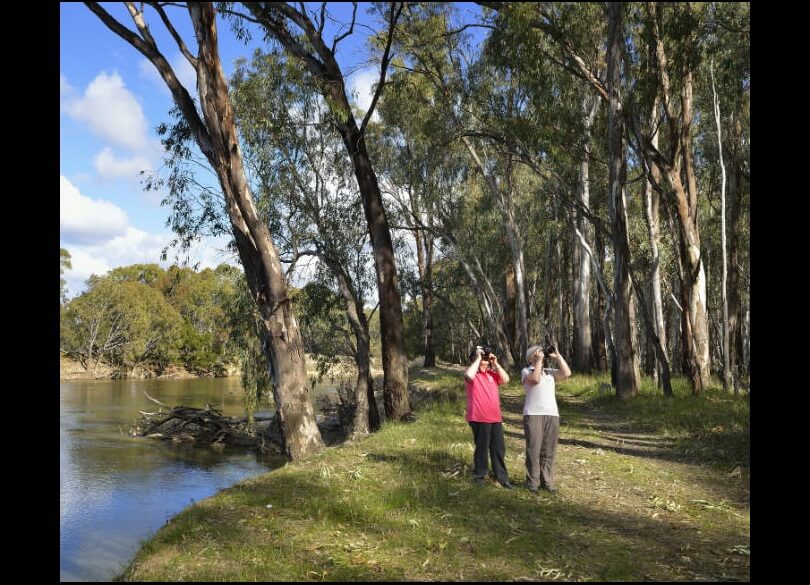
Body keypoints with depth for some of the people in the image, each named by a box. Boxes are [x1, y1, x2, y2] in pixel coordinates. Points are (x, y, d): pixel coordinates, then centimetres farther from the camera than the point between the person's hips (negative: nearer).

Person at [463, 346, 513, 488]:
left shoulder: (492, 374, 14)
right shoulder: (473, 374, -5)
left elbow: (506, 380, 1)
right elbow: (469, 376, -29)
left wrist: (495, 363, -2)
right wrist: (478, 359, -18)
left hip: (495, 418, 6)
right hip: (479, 418, -6)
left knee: (499, 448, 9)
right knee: (482, 448, 4)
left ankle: (501, 477, 17)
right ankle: (479, 475, 18)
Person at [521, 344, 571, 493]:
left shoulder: (550, 372, 19)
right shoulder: (526, 371, 5)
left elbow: (567, 373, 4)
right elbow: (535, 379, -15)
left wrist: (557, 355, 5)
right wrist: (539, 360, -8)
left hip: (552, 415, 5)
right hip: (533, 415, -4)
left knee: (549, 451, 5)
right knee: (534, 450, -4)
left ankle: (547, 482, 10)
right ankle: (532, 482, 2)